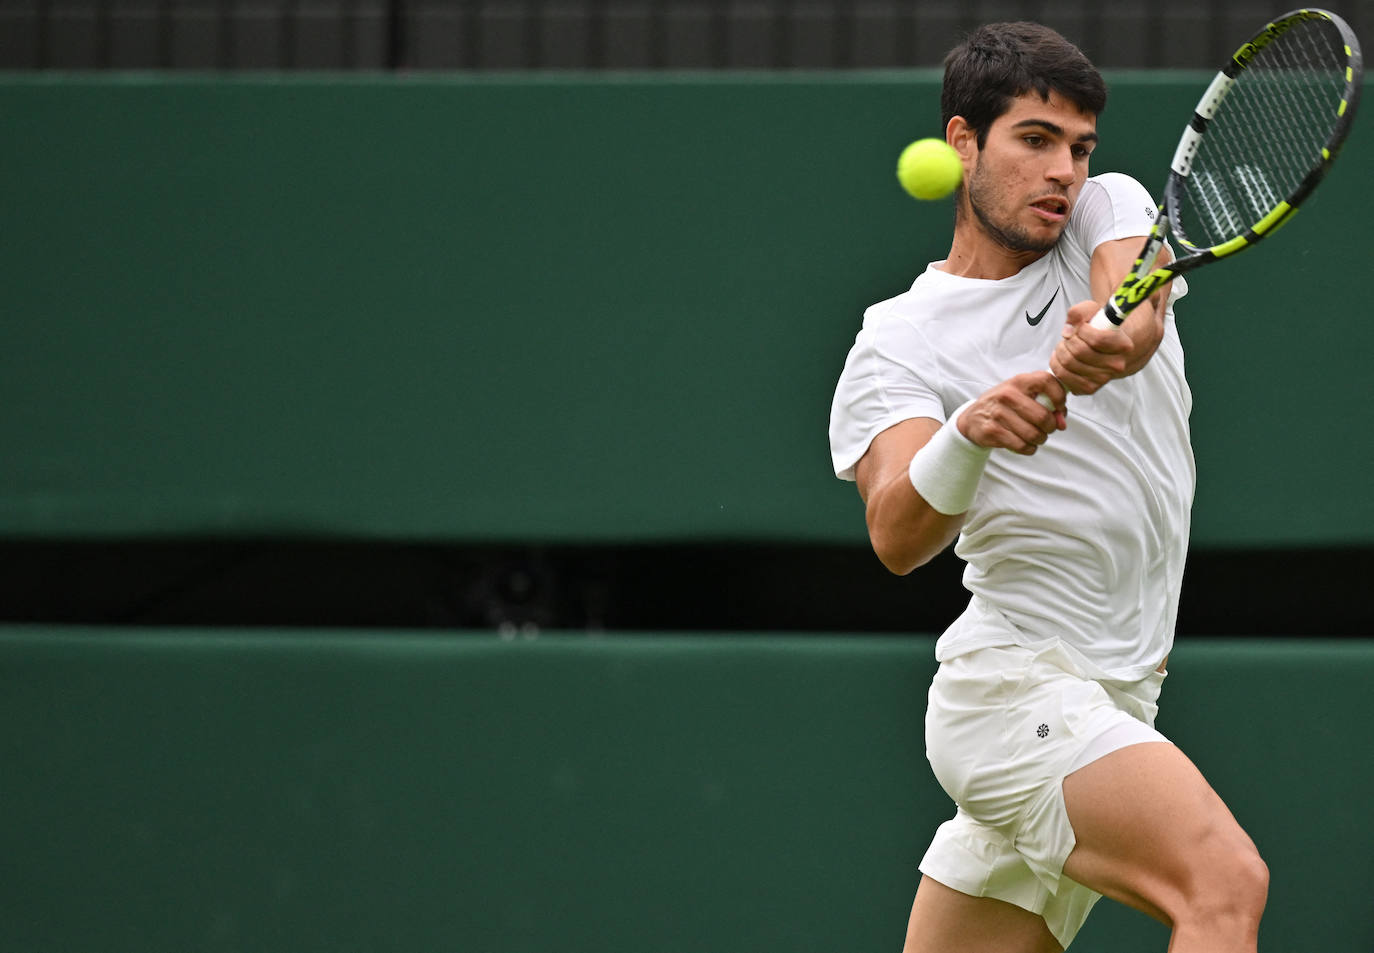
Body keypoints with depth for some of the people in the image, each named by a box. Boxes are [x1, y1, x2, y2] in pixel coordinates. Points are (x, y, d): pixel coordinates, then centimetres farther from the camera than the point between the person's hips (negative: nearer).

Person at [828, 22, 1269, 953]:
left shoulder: (1114, 211, 9)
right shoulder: (896, 342, -1)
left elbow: (1140, 314, -16)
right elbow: (896, 536, -18)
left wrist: (1112, 342, -41)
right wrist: (968, 434, -38)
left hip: (1110, 703, 5)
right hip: (1015, 689, -5)